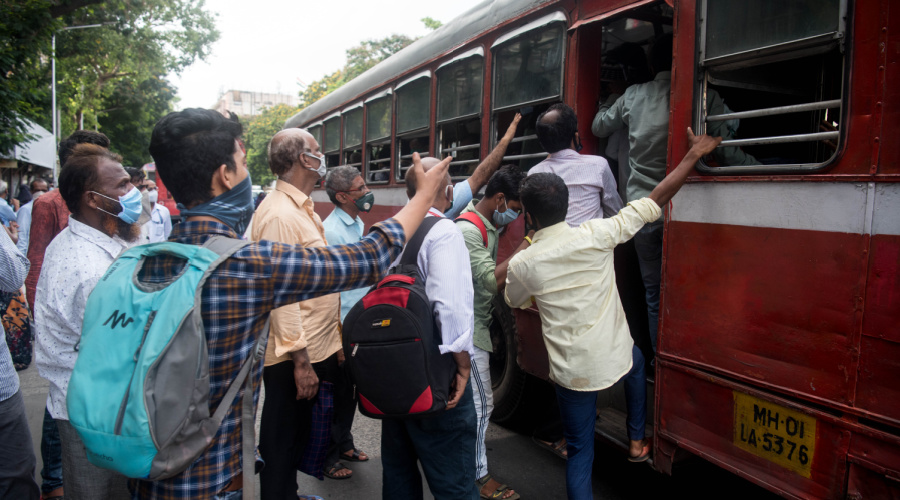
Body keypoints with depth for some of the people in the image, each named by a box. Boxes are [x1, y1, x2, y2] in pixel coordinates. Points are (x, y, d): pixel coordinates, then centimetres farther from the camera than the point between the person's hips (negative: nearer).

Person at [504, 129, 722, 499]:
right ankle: (636, 442, 44)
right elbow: (656, 200, -8)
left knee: (579, 452, 14)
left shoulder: (521, 264, -11)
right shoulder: (596, 235, -14)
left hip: (570, 371, -1)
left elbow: (514, 302, 12)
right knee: (635, 361, 38)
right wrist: (694, 153, 1)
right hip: (614, 357, 1)